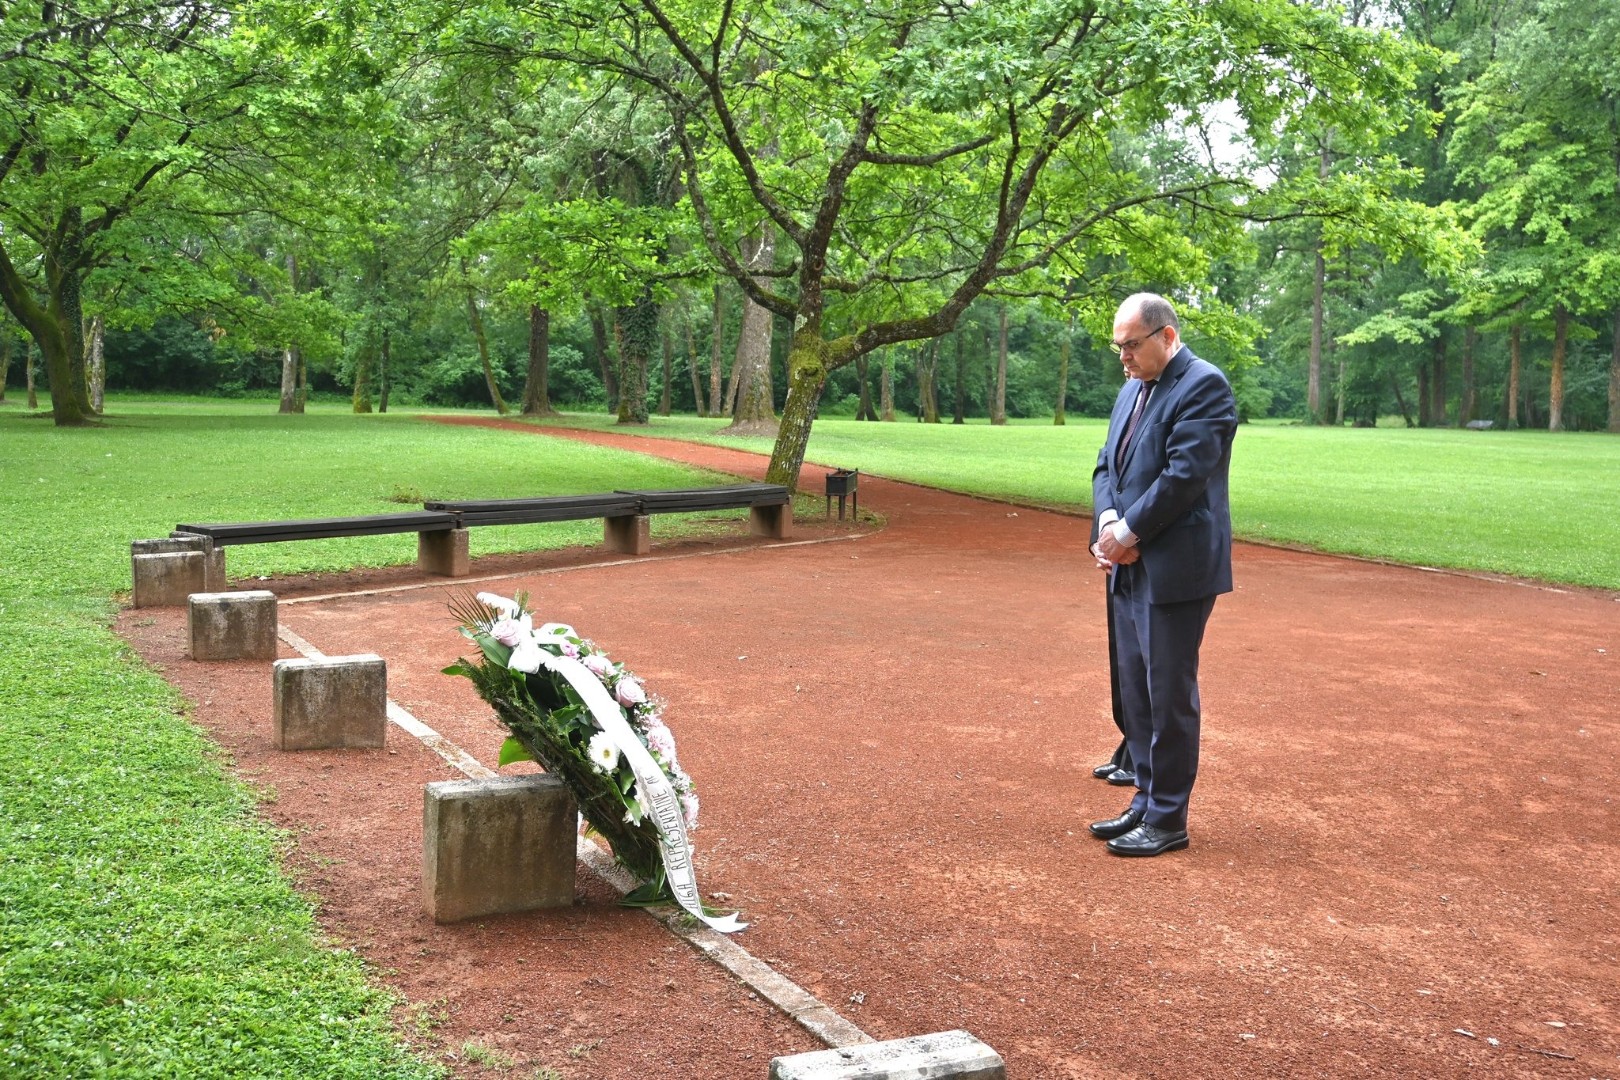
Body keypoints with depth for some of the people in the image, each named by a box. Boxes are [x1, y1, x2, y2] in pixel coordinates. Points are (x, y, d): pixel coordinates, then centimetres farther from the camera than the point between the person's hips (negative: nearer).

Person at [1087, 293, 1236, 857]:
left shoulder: (1203, 386, -12)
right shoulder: (1132, 389, 16)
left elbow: (1184, 474, -20)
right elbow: (1107, 466, 14)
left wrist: (1128, 531, -15)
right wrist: (1109, 519, -5)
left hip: (1175, 569, -9)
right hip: (1131, 566, 9)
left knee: (1169, 694, -2)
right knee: (1135, 692, 14)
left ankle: (1167, 820, 7)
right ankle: (1146, 802, 25)